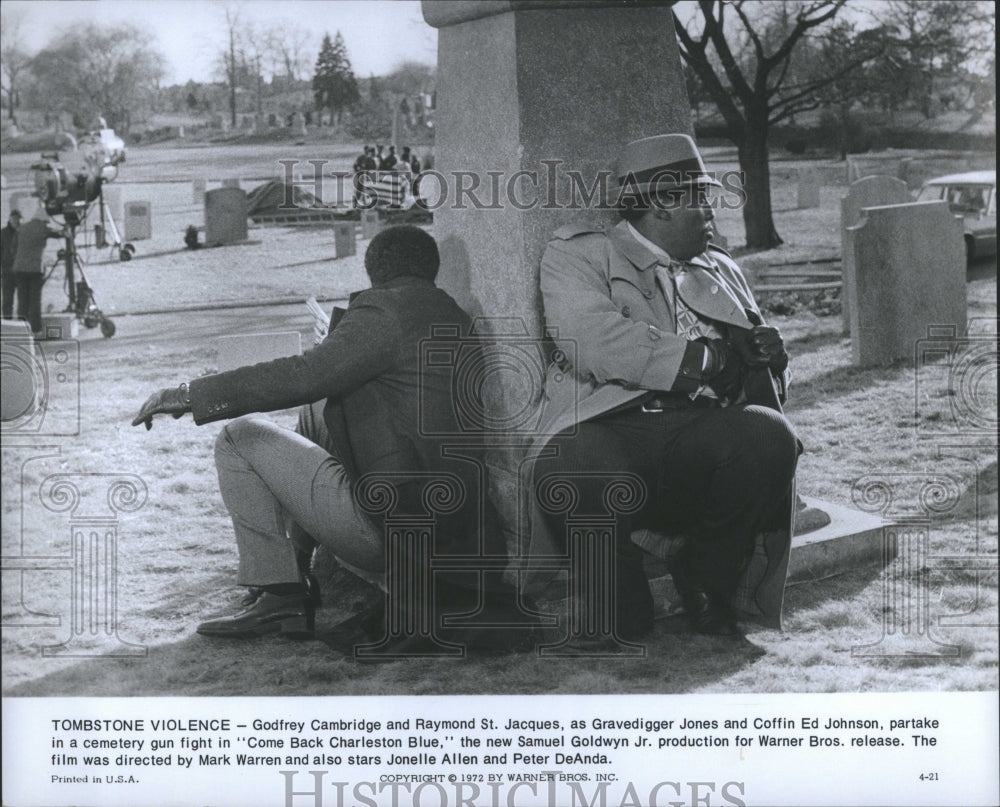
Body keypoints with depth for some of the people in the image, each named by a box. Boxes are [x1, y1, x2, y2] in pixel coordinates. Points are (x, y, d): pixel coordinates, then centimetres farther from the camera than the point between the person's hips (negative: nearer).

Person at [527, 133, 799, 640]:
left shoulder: (720, 269, 29)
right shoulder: (578, 254, 11)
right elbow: (594, 343, -10)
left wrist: (768, 360, 3)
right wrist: (707, 359, -7)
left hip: (706, 431, 5)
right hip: (612, 428, -4)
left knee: (769, 435, -29)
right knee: (568, 468, -38)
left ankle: (708, 585, -3)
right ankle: (625, 605, -8)